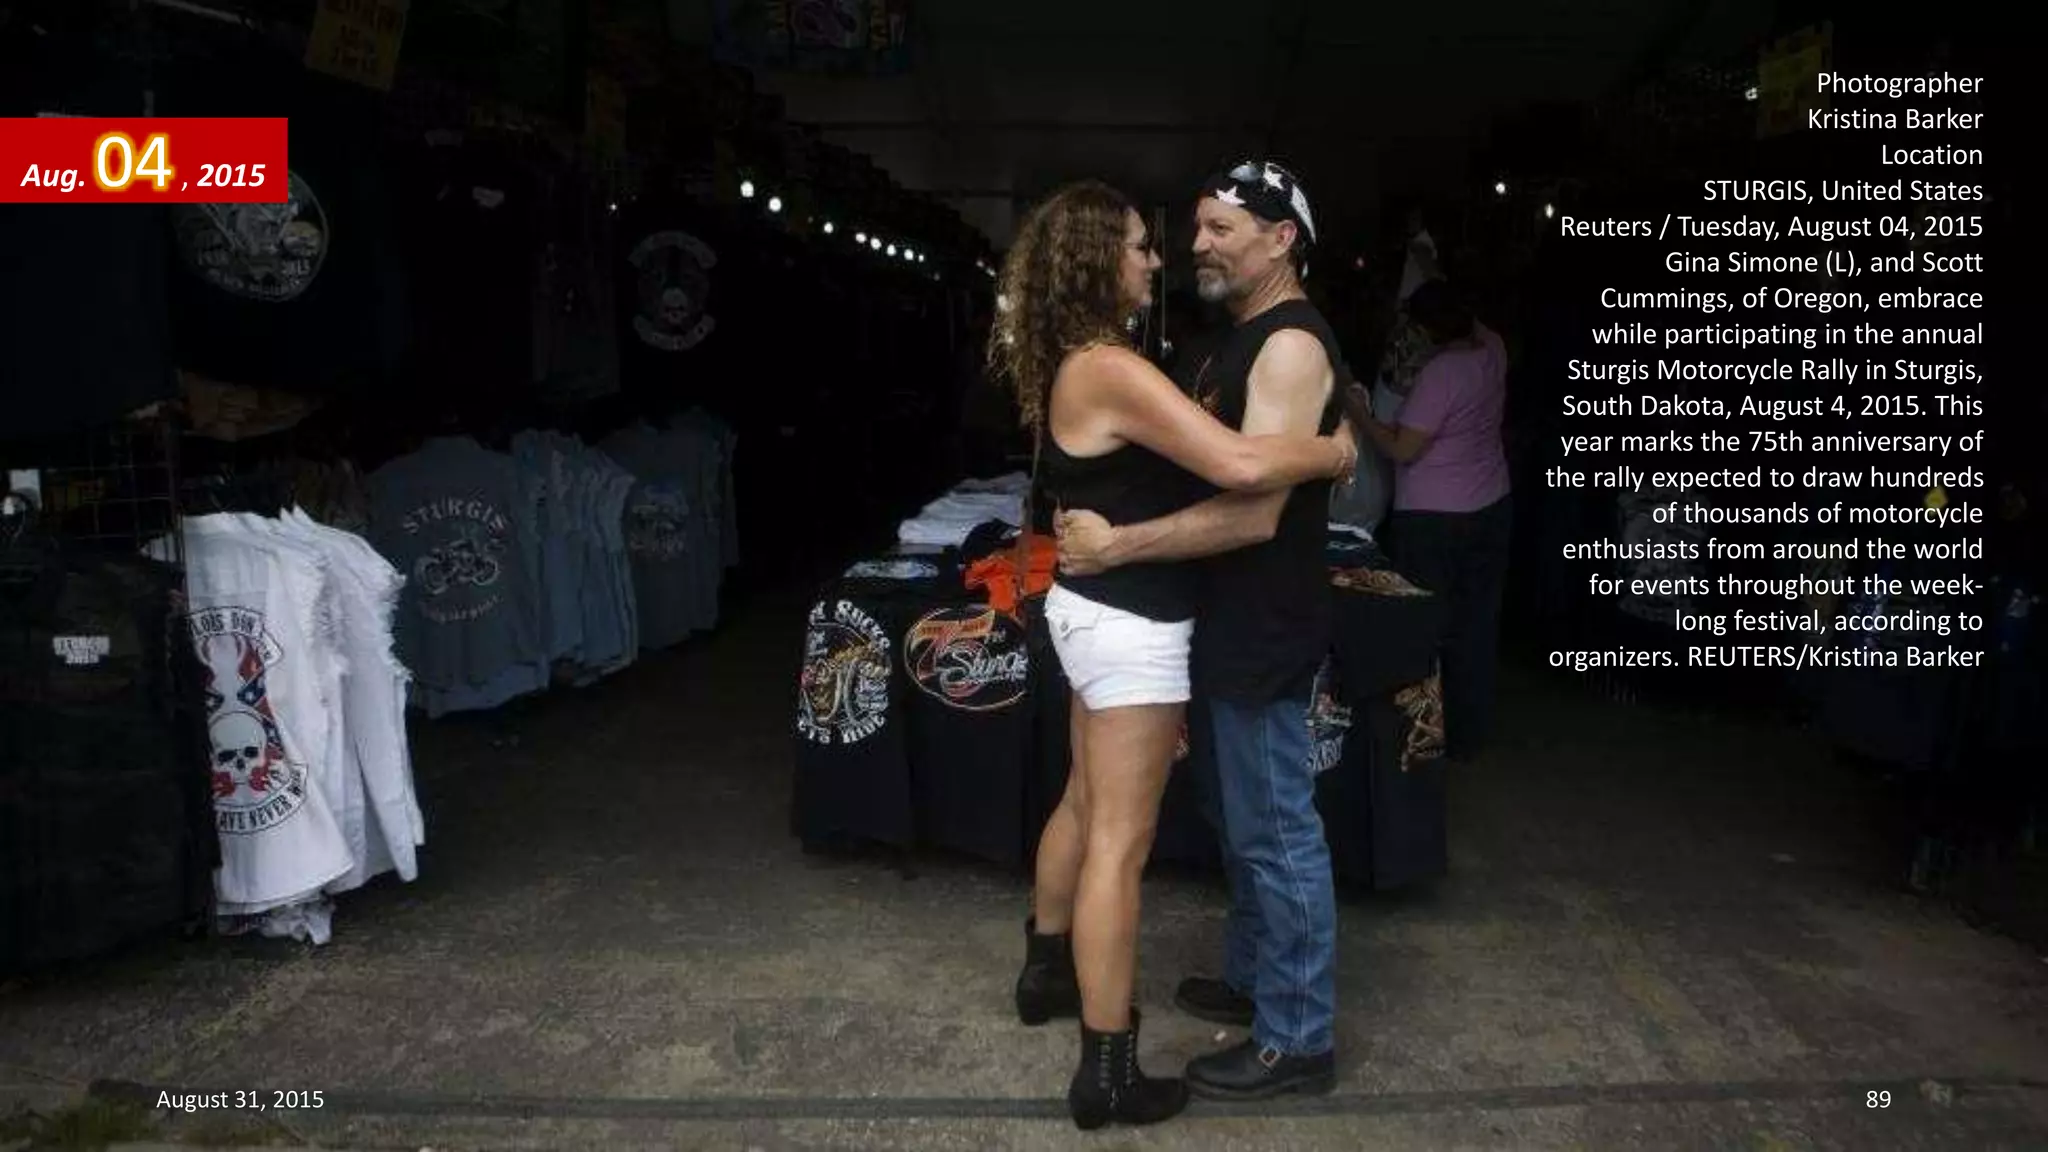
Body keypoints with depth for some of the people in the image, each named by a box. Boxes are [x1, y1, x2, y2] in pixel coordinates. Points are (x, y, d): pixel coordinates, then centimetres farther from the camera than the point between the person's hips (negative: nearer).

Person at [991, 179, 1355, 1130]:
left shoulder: (1073, 365, 9)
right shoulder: (1111, 370, -22)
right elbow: (1242, 465, -30)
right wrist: (1337, 451, -14)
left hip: (1097, 611, 10)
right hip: (1131, 626, -10)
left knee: (1086, 806, 24)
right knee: (1120, 844, -3)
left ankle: (1047, 969, 42)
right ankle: (1107, 1073, 7)